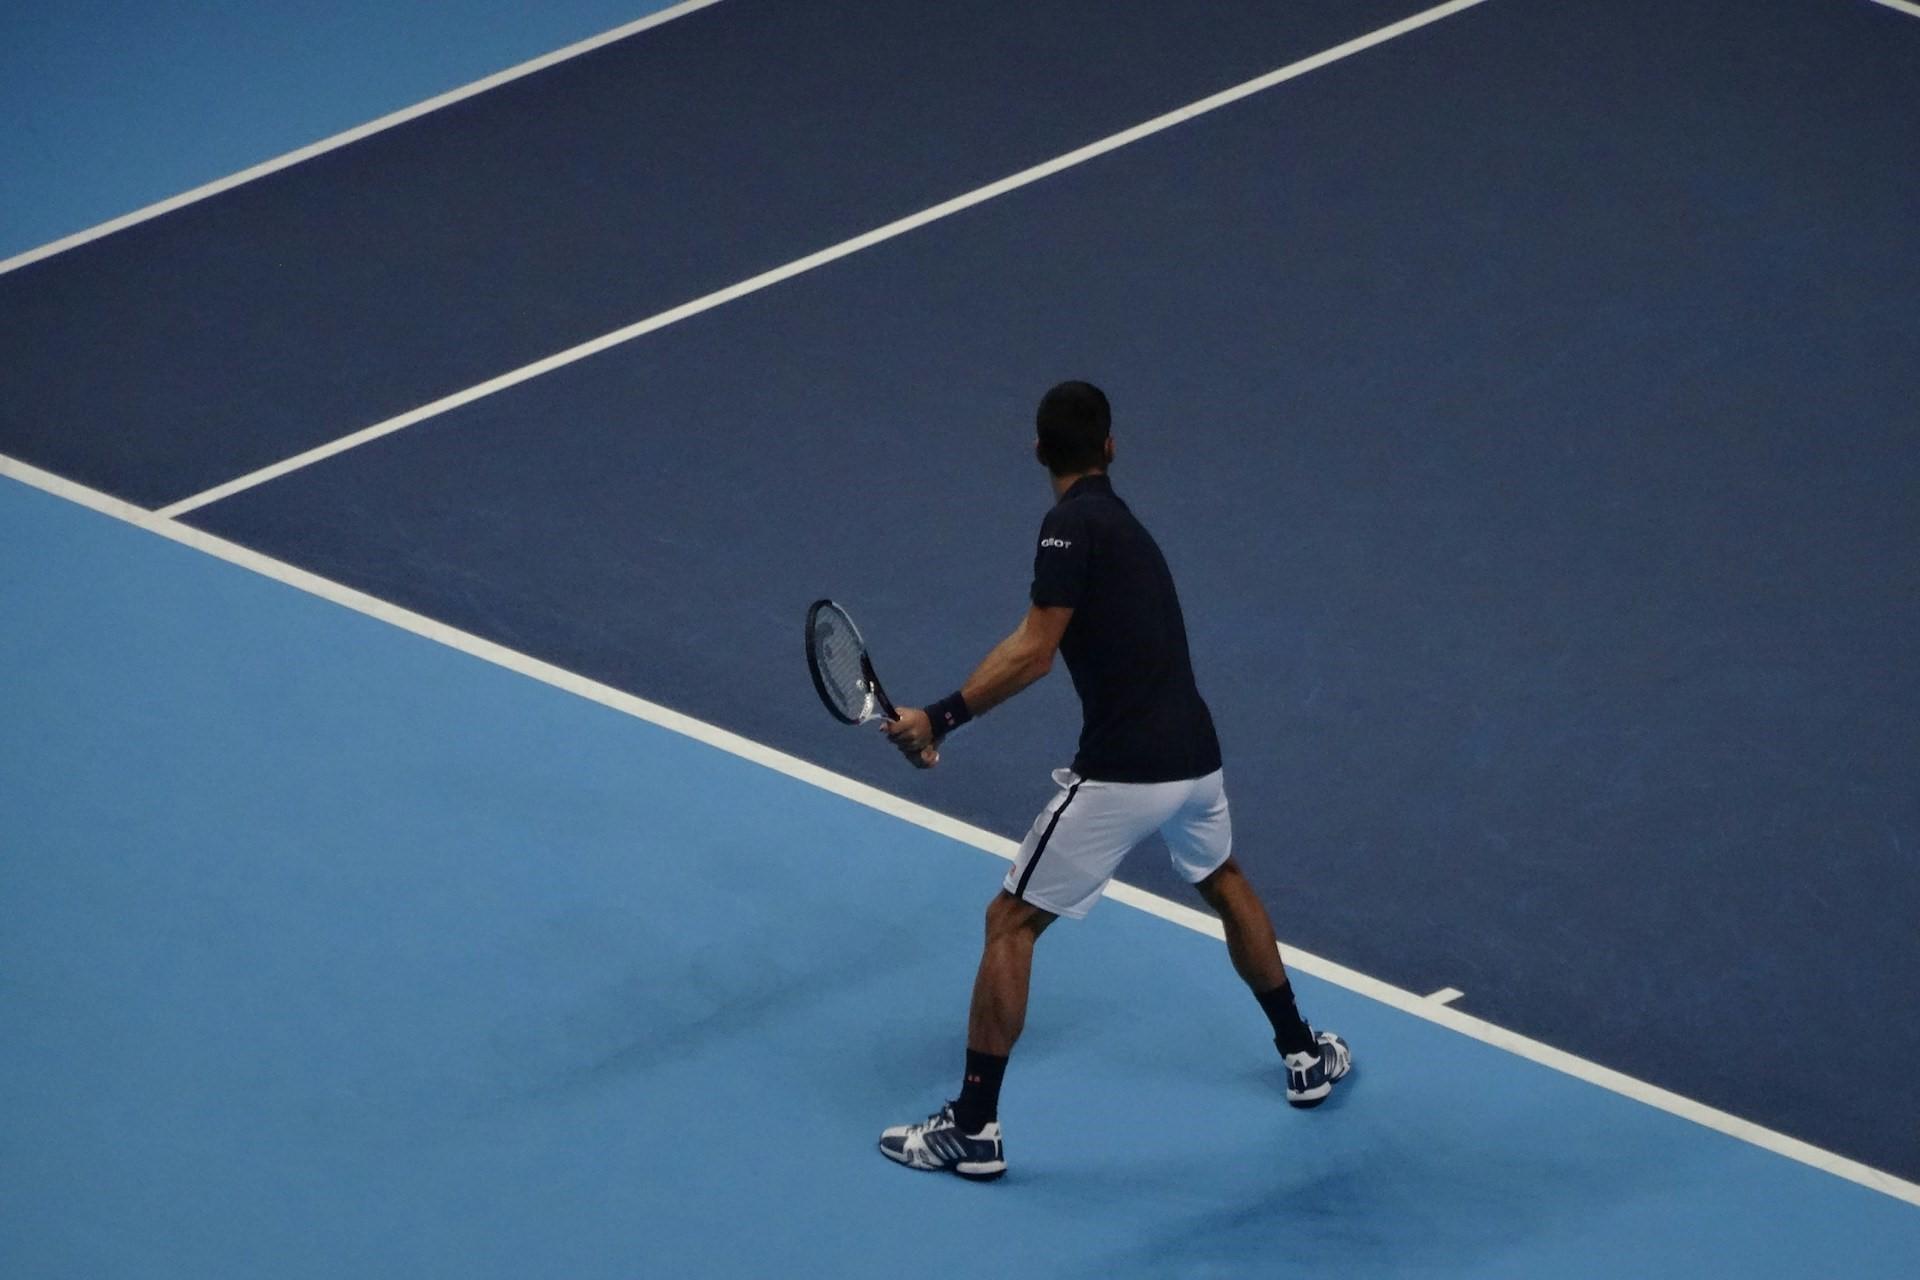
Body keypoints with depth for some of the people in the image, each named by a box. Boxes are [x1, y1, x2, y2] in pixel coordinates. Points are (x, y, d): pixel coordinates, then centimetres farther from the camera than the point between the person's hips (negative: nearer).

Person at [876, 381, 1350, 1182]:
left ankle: (973, 1130, 3)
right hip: (1194, 756, 8)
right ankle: (1305, 1056, 46)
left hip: (1121, 776, -8)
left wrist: (941, 718, -20)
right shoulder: (1118, 521, 15)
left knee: (1011, 923, 3)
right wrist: (946, 716, 14)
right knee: (1224, 883, 35)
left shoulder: (1072, 524, -12)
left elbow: (1035, 655, -20)